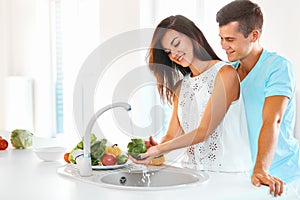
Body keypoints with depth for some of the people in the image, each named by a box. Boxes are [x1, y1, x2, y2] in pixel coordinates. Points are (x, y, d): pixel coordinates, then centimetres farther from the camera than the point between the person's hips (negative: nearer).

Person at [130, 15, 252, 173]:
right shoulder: (182, 86, 15)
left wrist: (159, 150, -18)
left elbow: (203, 131, -11)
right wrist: (152, 150, -12)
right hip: (191, 170, 5)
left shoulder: (226, 74, -4)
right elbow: (172, 135, 8)